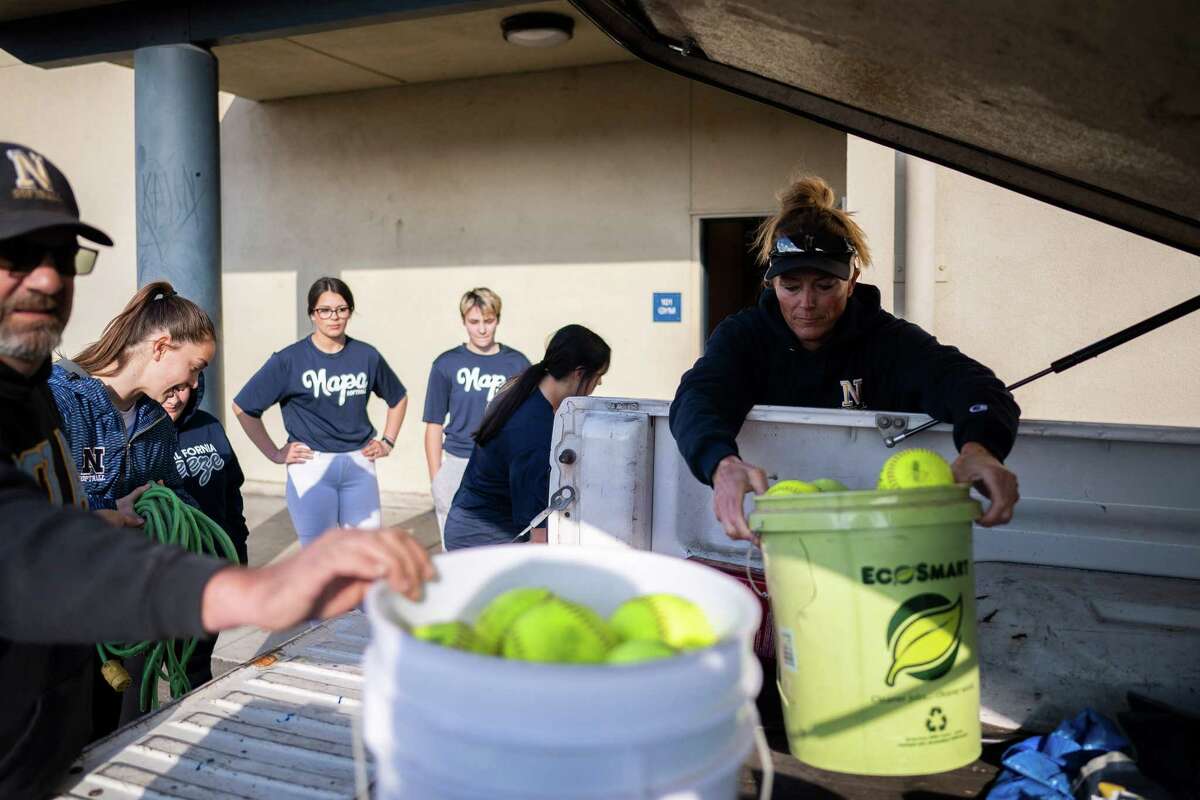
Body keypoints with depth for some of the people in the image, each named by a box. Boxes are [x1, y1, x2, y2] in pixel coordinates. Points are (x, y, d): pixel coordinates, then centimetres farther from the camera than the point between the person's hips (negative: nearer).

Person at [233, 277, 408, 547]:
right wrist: (274, 454, -2)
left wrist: (387, 442, 13)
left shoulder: (366, 356, 4)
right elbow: (242, 407, -2)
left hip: (359, 465, 3)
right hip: (311, 467, -3)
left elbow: (398, 398, 21)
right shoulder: (290, 359, -5)